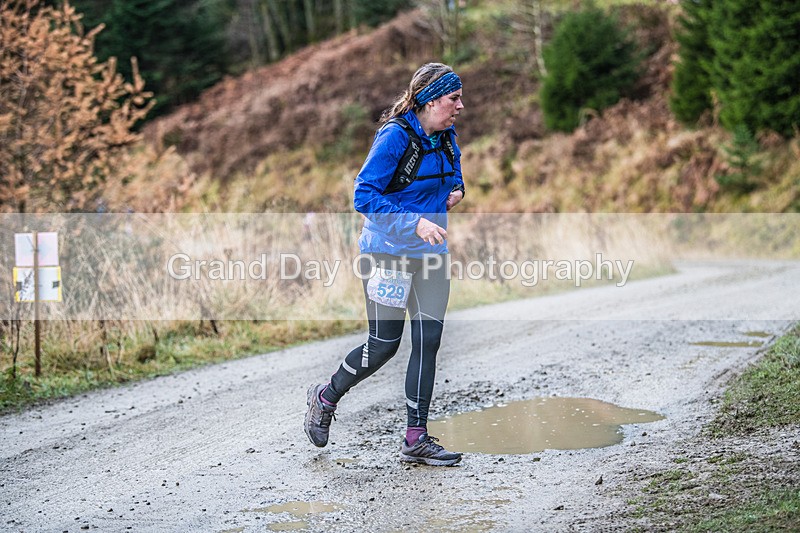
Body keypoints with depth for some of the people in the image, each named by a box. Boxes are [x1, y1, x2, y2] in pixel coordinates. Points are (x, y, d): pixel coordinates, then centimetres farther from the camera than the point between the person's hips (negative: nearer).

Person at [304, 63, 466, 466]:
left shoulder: (447, 136, 7)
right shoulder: (395, 136, -16)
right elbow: (364, 196, -19)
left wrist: (456, 191, 2)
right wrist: (415, 223, -27)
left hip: (430, 252, 7)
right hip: (389, 252, -7)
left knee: (428, 340, 0)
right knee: (384, 344, -2)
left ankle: (416, 439, 7)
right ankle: (325, 397, 25)